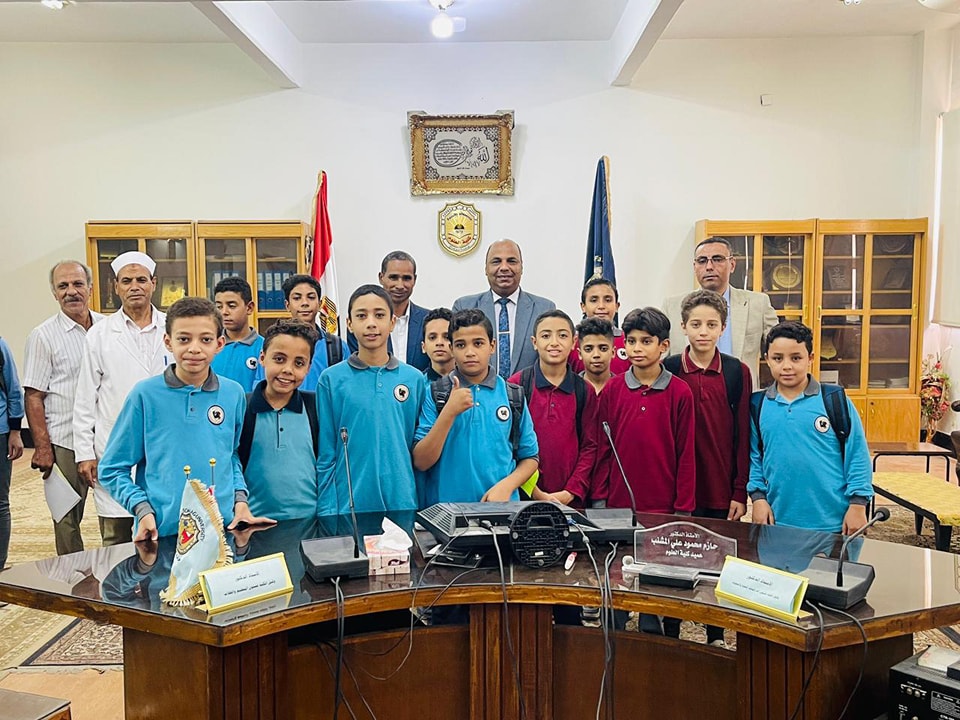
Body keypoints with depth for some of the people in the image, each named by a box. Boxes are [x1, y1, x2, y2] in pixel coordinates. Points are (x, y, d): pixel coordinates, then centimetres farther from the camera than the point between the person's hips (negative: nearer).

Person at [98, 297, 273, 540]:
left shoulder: (233, 393, 1)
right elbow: (112, 469, 0)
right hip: (161, 532, -2)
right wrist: (143, 509, -13)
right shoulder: (145, 394, -7)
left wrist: (240, 499, 3)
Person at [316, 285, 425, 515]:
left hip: (402, 504, 2)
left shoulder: (415, 379, 4)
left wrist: (421, 504, 5)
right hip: (348, 505, -1)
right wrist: (327, 511, -4)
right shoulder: (331, 379, -1)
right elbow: (325, 455, 1)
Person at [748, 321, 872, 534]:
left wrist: (858, 505, -6)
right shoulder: (758, 404, 2)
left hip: (832, 523, -2)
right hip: (778, 522, 2)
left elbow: (857, 456, -3)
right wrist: (758, 497, 0)